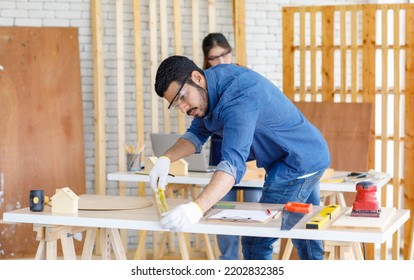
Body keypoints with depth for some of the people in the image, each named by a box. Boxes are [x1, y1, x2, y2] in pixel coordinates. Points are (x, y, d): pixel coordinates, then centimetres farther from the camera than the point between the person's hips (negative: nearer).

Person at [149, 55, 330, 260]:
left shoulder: (238, 98, -30)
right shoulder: (211, 81, -1)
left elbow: (234, 162, -42)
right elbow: (197, 134, 7)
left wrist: (196, 208, -55)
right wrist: (166, 159, -12)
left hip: (298, 163, -10)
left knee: (256, 242, -10)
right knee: (306, 236, 21)